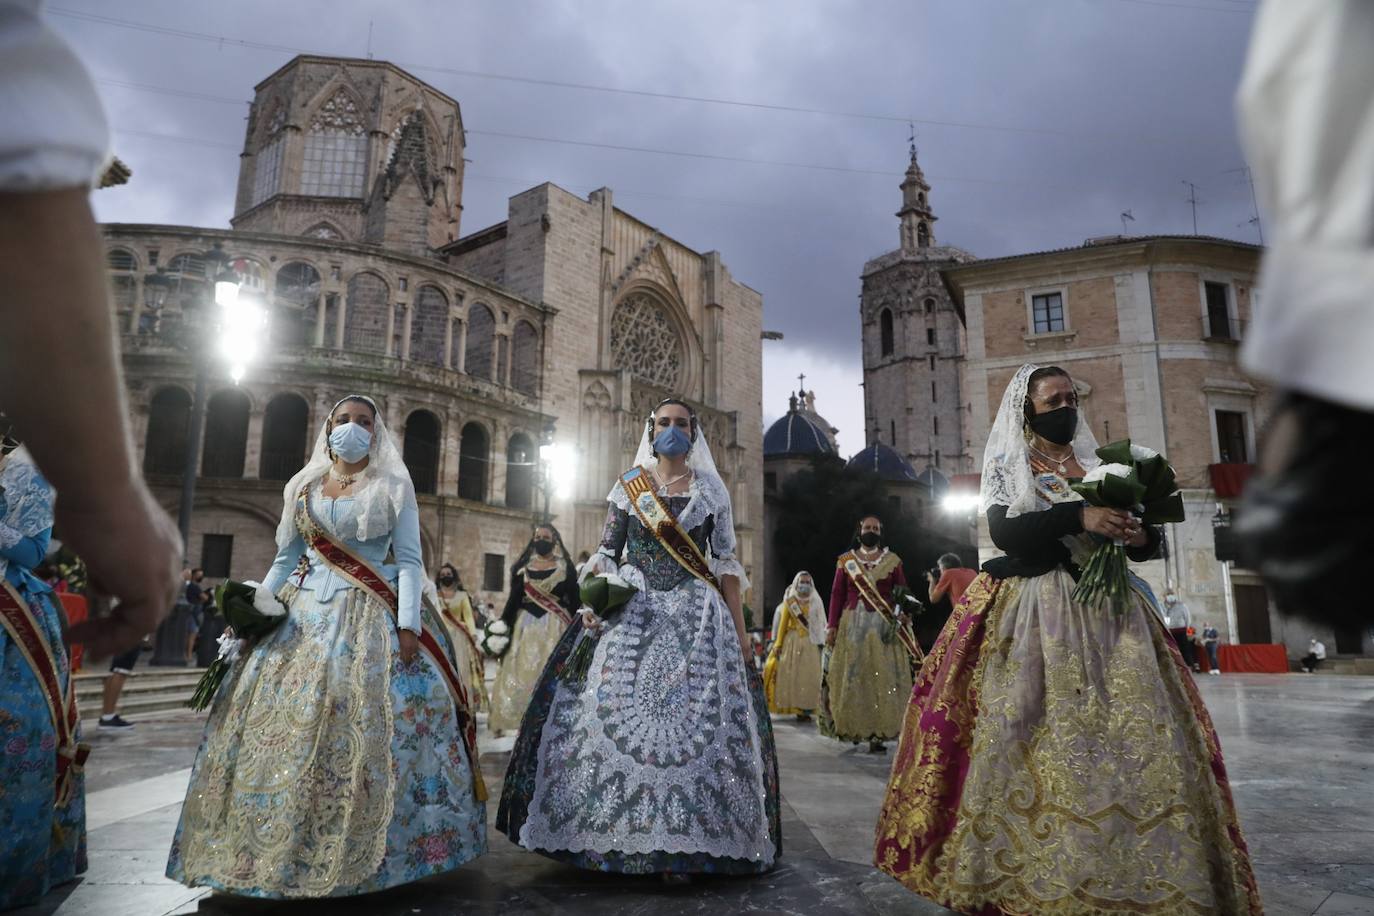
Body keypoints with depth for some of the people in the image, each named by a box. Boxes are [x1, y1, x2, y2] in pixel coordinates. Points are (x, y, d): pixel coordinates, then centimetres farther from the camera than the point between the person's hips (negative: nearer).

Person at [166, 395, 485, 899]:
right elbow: (285, 559, 15)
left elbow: (410, 561, -3)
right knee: (284, 725, 0)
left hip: (372, 620, -4)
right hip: (305, 614, 4)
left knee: (365, 729, -9)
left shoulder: (394, 487, 4)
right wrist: (256, 606, 1)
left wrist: (408, 625, -14)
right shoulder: (303, 487, 15)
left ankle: (360, 855, 3)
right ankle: (274, 853, 13)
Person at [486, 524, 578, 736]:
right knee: (521, 674, 0)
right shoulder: (523, 567, 10)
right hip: (526, 625, 3)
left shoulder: (565, 568, 4)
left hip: (555, 627, -2)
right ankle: (525, 723, 7)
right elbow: (513, 599, 8)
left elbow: (575, 602, 0)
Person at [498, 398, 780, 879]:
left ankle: (680, 842, 5)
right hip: (632, 610, 1)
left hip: (696, 614, 0)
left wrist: (740, 626, -1)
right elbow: (606, 552, 6)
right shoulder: (629, 485, 9)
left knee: (694, 720, -5)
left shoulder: (711, 490, 8)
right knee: (616, 714, -5)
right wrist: (593, 602, -9)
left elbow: (726, 562, 5)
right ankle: (619, 832, 9)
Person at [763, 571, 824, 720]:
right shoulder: (789, 601, 6)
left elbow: (821, 625, 4)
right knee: (791, 674, -3)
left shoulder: (815, 602, 9)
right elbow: (783, 623, 4)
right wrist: (778, 644, -2)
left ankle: (805, 708, -1)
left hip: (809, 642, 1)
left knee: (808, 674, -4)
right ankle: (792, 706, 2)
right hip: (792, 641, -1)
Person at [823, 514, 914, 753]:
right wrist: (832, 626, -2)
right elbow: (837, 594, 5)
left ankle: (878, 733, -5)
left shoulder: (892, 560, 8)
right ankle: (853, 728, 8)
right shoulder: (845, 560, 8)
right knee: (852, 676, 0)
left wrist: (902, 614, -13)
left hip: (884, 625, 0)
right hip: (852, 624, 0)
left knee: (883, 677, -5)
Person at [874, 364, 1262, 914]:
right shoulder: (1006, 464, 4)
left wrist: (1141, 536, -6)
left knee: (1131, 733, -2)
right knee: (1030, 740, -6)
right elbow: (1004, 531, -13)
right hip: (1028, 617, -4)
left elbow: (1140, 544, 17)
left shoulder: (1101, 463, 15)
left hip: (1104, 612, 4)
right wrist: (1078, 517, -21)